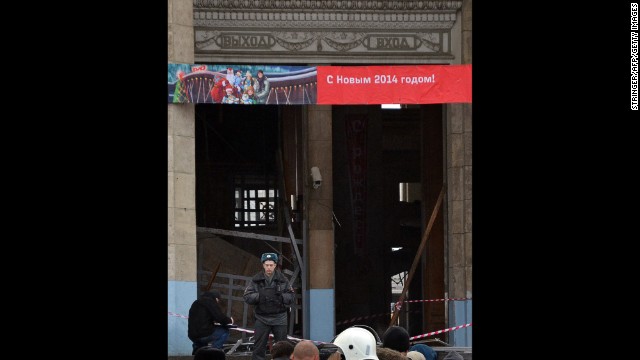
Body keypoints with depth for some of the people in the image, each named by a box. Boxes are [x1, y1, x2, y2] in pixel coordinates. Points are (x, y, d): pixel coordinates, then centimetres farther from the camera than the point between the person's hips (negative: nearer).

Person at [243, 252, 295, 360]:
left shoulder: (282, 280, 3)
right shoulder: (256, 280, 1)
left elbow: (292, 296, 3)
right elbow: (247, 297, -3)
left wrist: (281, 296, -15)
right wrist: (259, 296, -19)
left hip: (279, 318, 1)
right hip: (262, 318, -1)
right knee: (259, 348, -1)